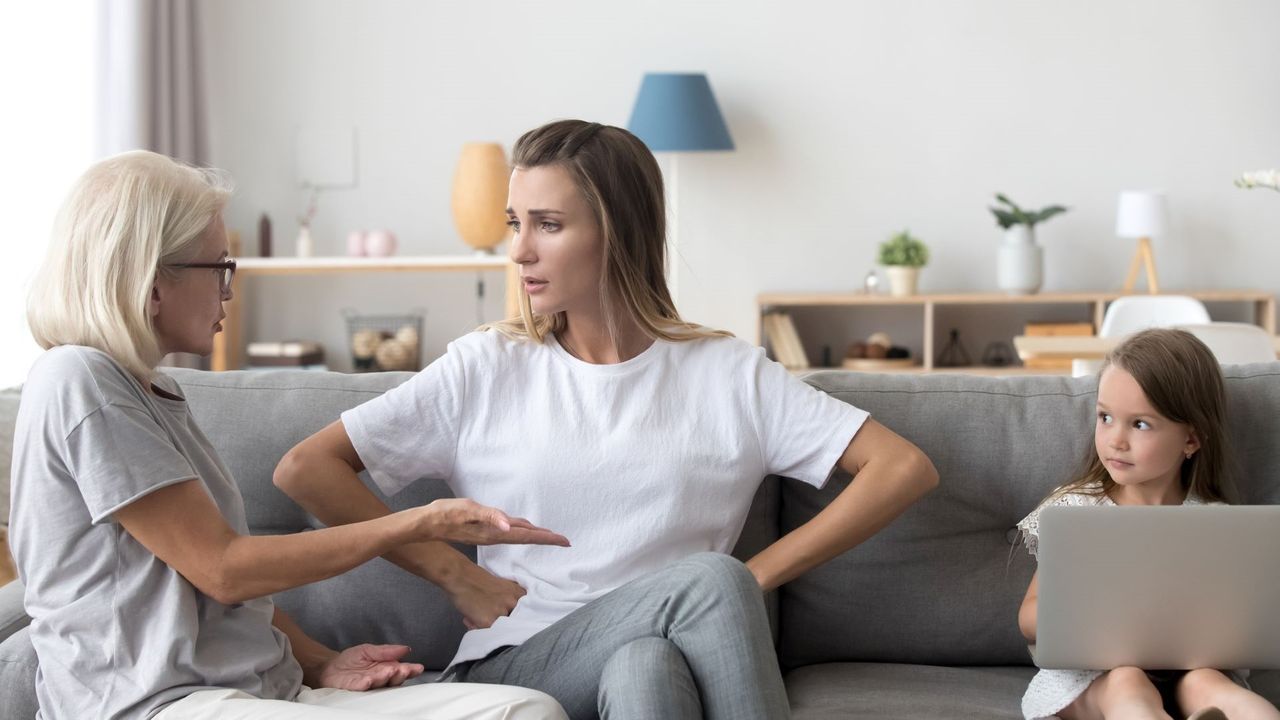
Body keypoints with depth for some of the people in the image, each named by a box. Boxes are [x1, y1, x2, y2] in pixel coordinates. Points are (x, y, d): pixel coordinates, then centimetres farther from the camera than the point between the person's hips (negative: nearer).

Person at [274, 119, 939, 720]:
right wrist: (457, 576, -1)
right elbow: (303, 468, 4)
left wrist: (760, 574, -3)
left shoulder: (728, 375, 8)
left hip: (679, 657, 1)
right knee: (708, 577, -30)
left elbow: (905, 469, 3)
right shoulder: (486, 369, 9)